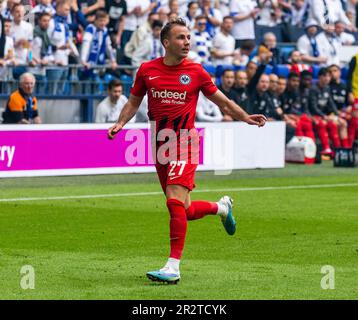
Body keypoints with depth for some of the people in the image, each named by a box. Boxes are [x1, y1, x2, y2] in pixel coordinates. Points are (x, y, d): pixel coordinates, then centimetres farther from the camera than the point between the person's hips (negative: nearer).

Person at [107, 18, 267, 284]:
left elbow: (222, 101, 10)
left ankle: (173, 267, -17)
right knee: (185, 211, 10)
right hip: (160, 147, 4)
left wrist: (245, 117, -4)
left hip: (185, 144, -4)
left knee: (175, 202, -20)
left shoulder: (196, 72, -1)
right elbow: (134, 102, 17)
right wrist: (120, 123, -1)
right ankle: (221, 207, 43)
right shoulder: (147, 70, 5)